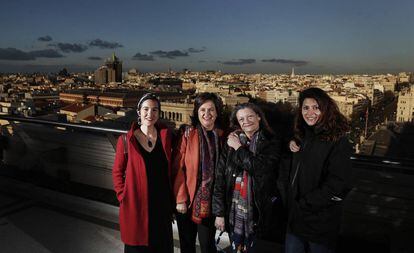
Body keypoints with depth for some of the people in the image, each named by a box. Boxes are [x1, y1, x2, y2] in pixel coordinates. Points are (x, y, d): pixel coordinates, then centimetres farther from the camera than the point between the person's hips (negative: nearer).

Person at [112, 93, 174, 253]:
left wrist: (171, 201, 3)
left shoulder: (165, 135, -1)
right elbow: (117, 172, 1)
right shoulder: (126, 140, -7)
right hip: (136, 206, -2)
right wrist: (123, 197, -6)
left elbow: (169, 169, 5)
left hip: (162, 205, 2)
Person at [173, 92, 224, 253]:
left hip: (210, 201, 2)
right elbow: (178, 169, -9)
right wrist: (180, 199, -12)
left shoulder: (222, 136, 1)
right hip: (188, 200, -1)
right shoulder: (188, 135, -8)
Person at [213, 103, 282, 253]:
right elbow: (220, 177, -1)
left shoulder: (272, 143, -2)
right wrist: (219, 212, -3)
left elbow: (261, 168, -19)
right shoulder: (231, 142, 1)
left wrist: (238, 148, -9)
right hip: (233, 212, 2)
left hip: (258, 212, -1)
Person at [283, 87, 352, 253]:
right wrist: (292, 145, 1)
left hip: (320, 222, -6)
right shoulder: (303, 137, 7)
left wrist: (304, 203, -15)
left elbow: (336, 185, -20)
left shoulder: (338, 141, -15)